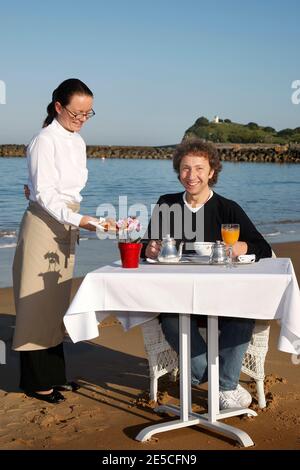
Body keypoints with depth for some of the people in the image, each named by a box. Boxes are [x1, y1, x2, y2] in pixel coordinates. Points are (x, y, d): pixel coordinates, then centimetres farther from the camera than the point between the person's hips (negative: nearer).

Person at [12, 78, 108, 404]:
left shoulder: (77, 142, 11)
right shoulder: (45, 141, -13)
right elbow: (44, 193, -18)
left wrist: (74, 223, 15)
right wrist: (77, 219, -28)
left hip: (65, 226, 8)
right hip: (43, 225, -8)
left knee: (57, 302, 13)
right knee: (38, 302, -2)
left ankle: (53, 374, 23)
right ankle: (36, 381, 8)